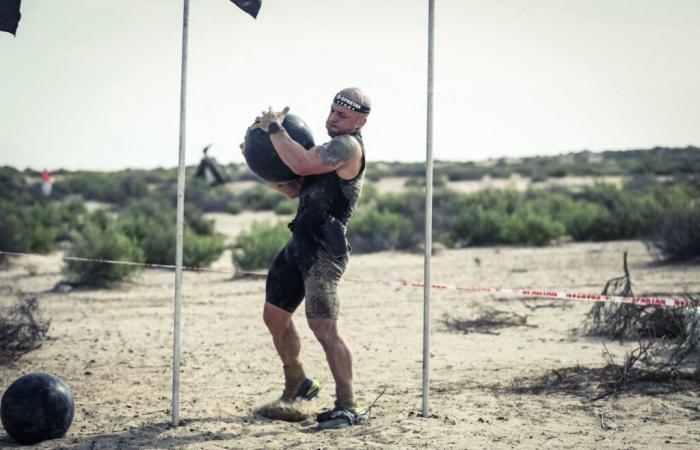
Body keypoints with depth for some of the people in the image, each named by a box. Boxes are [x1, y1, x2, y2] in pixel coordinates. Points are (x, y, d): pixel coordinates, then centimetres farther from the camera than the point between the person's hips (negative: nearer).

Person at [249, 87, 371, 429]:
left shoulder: (348, 146, -11)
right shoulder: (332, 149, 21)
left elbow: (301, 164, -25)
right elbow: (295, 189, 25)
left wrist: (273, 128, -12)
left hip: (323, 250, -10)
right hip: (300, 244, 10)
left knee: (324, 327, -15)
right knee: (274, 316, 18)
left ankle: (349, 407, -11)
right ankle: (297, 386, 35)